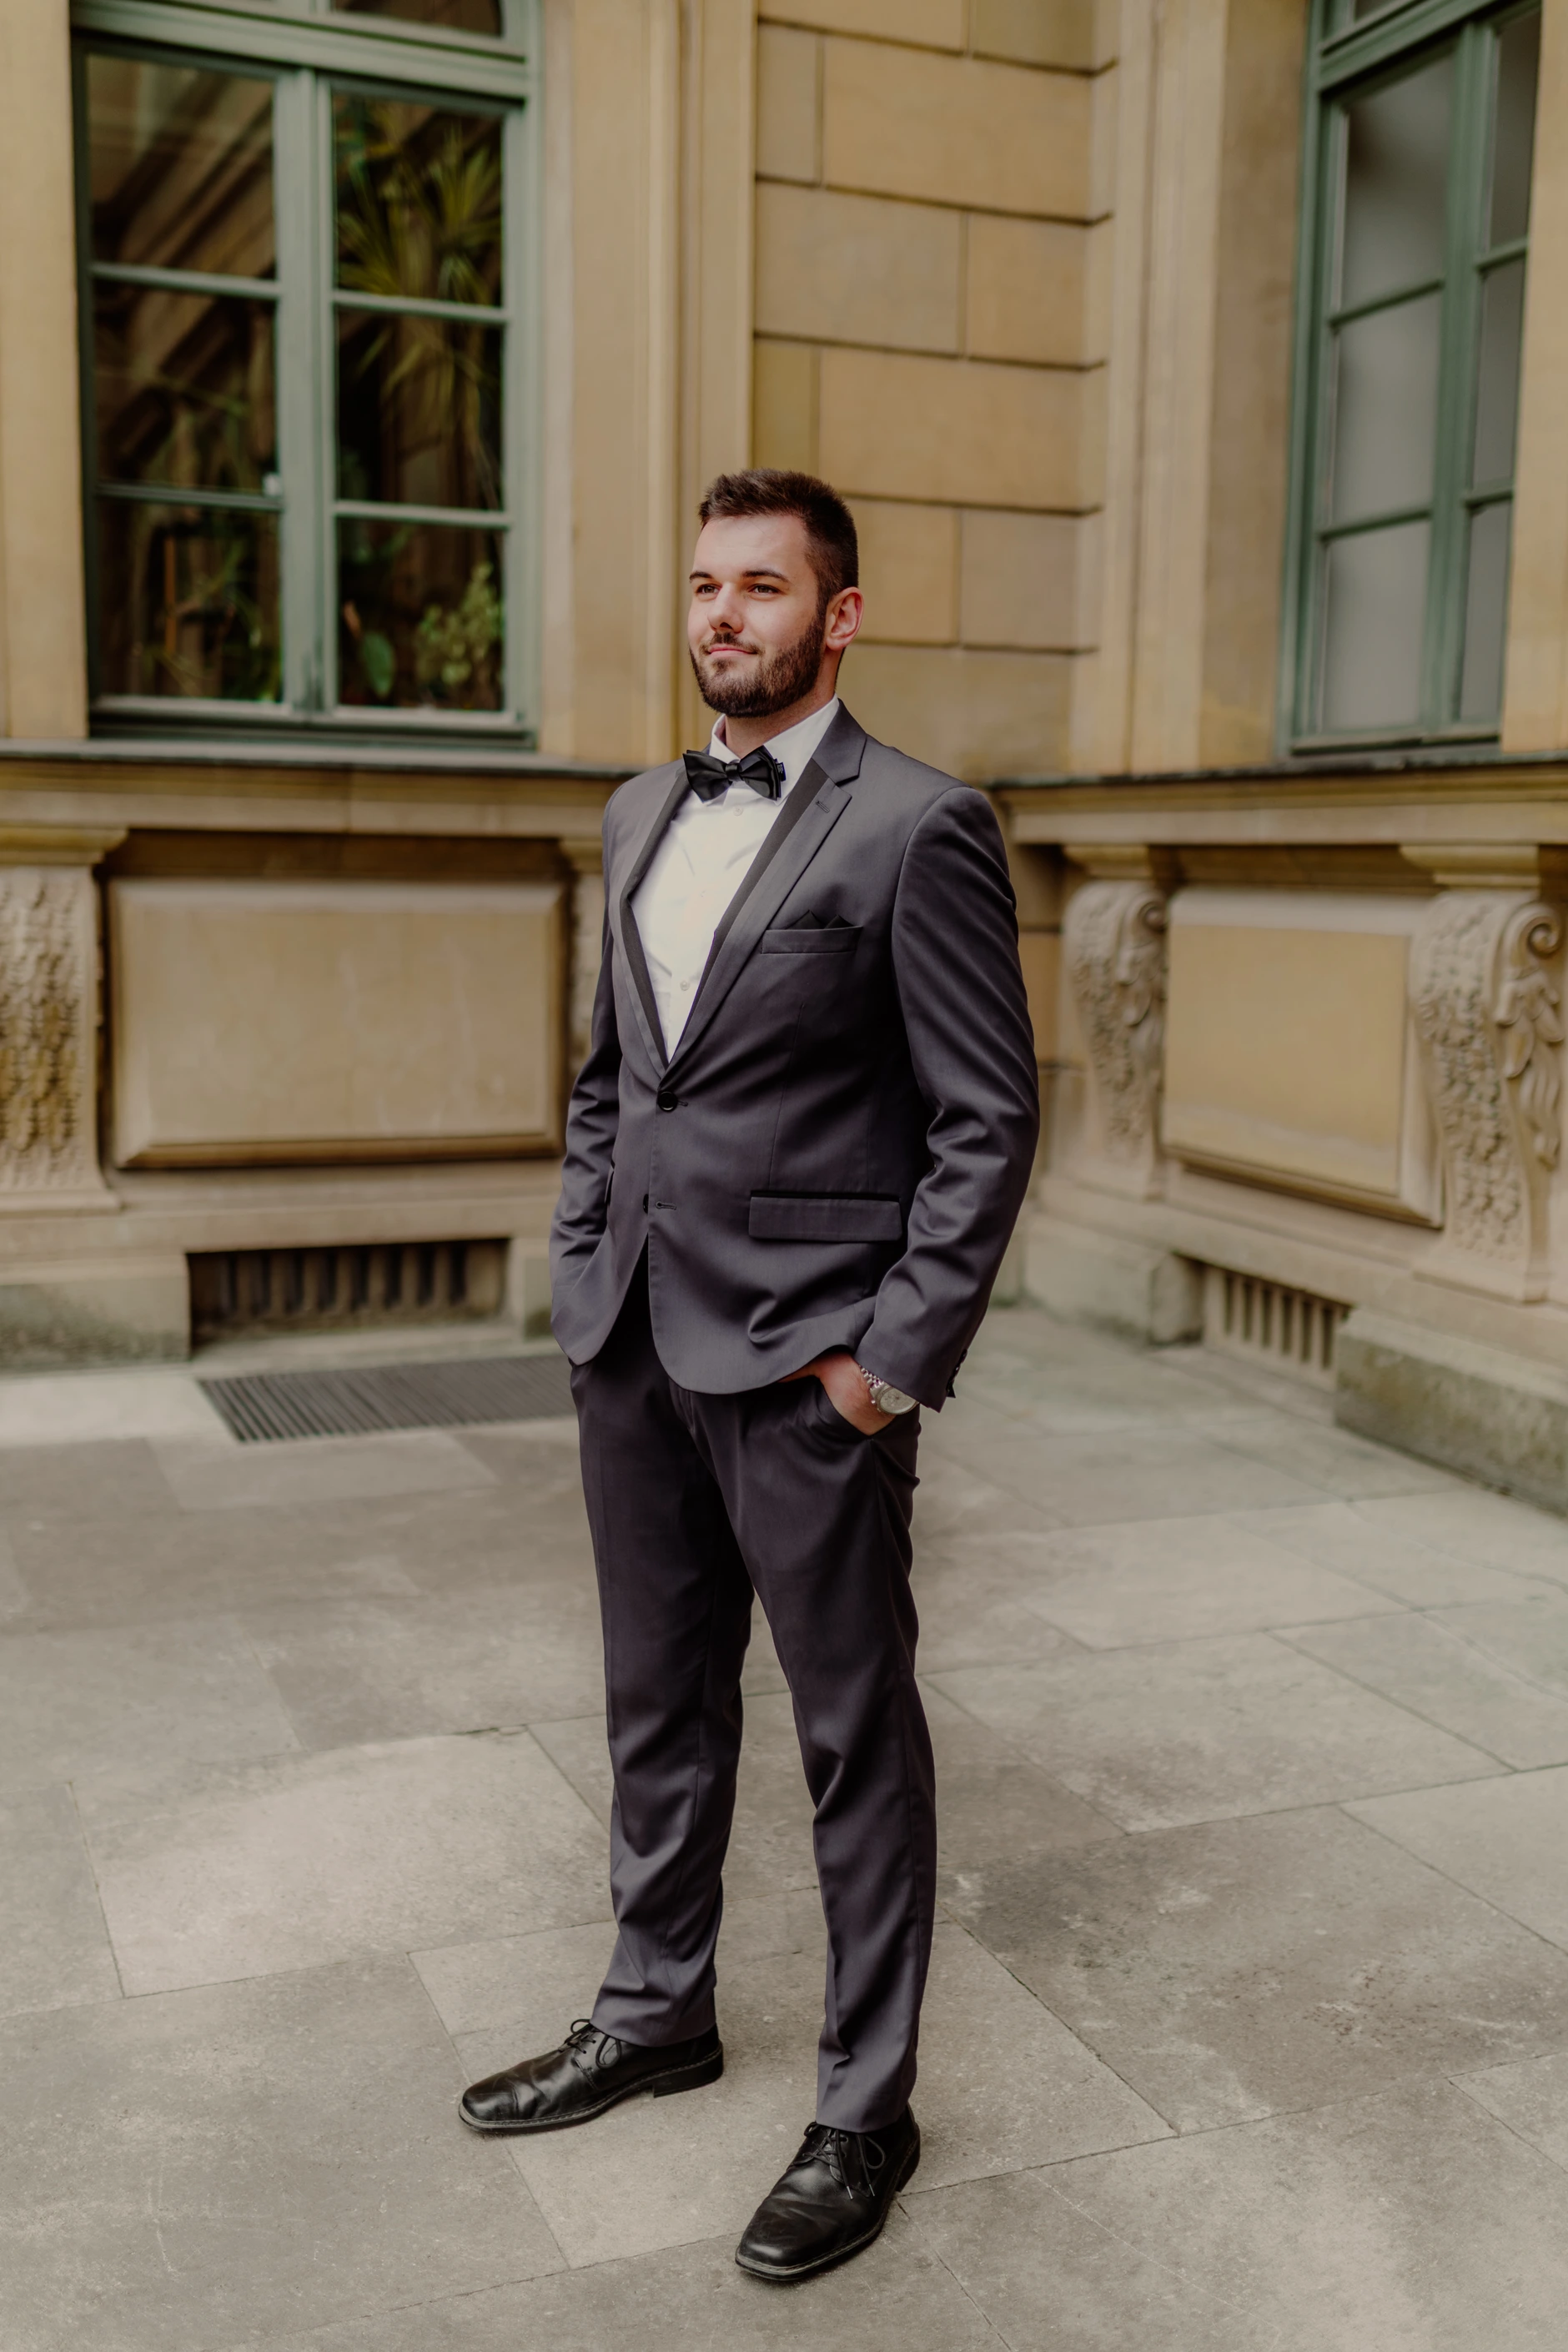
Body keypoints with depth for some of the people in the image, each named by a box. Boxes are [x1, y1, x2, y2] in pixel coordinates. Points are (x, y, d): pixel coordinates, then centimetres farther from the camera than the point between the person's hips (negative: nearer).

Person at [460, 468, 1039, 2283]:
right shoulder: (641, 817, 13)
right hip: (634, 1344, 7)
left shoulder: (916, 827, -10)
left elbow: (988, 1120, -11)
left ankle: (866, 2106, 23)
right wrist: (582, 1266, 11)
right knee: (659, 1706, 20)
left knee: (856, 1736, 7)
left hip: (805, 1362, -7)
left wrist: (896, 1355, -15)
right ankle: (655, 2016, 40)